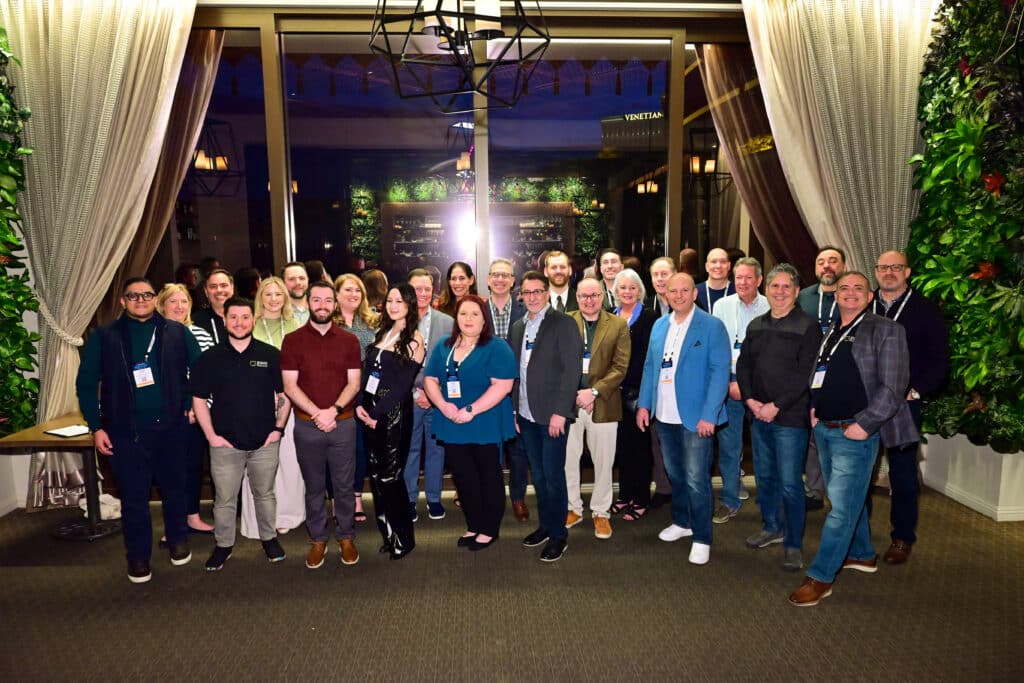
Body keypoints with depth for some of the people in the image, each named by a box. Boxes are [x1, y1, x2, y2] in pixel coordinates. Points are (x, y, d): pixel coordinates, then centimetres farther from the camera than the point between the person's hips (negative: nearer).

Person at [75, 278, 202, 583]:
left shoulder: (177, 332, 2)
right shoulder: (104, 337, 1)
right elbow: (86, 383, 2)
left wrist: (192, 405, 0)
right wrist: (97, 427, -3)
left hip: (170, 427, 1)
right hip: (126, 431, -1)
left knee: (174, 489, 15)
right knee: (134, 497, 7)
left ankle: (178, 541, 35)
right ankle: (138, 556, 25)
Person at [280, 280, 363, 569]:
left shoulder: (349, 340, 3)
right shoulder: (293, 340, 0)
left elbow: (354, 383, 0)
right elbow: (290, 386, -5)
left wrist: (334, 410, -15)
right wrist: (317, 414, -15)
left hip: (343, 424, 0)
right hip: (306, 425, 0)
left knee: (344, 486, 9)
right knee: (313, 487, 12)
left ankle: (346, 537, 25)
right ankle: (318, 539, 27)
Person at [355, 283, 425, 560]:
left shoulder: (414, 338, -6)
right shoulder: (382, 332, 13)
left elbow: (403, 383, -12)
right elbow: (366, 371, 9)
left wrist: (381, 414, -13)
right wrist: (360, 405, -3)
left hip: (394, 414, -6)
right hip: (370, 413, 6)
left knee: (389, 476, 0)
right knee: (376, 474, 10)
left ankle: (403, 538, 16)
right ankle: (388, 533, 25)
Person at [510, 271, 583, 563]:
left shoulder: (563, 323, -7)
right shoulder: (518, 327, 12)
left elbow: (572, 369, -12)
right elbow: (514, 370, 14)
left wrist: (560, 412, -16)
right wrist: (514, 410, 8)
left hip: (553, 414, -6)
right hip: (526, 415, 6)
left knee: (553, 475, 1)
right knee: (538, 474, 15)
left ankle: (558, 534, 17)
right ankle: (545, 524, 30)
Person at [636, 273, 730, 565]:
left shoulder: (712, 326, -7)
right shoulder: (659, 325, 9)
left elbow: (720, 372, -11)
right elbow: (649, 366, 13)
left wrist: (709, 415, -17)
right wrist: (643, 404, 6)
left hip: (695, 417, -5)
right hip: (663, 415, 6)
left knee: (696, 479, -2)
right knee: (675, 473, 18)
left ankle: (701, 538, 14)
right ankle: (682, 522, 37)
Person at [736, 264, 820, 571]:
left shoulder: (807, 327, -7)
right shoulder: (756, 326, 11)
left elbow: (806, 373, -13)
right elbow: (743, 365, 11)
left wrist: (776, 405, -16)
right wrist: (750, 400, -4)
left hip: (791, 418, -6)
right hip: (759, 415, 6)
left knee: (789, 484, -1)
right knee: (764, 477, 16)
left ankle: (793, 544, 14)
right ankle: (772, 528, 35)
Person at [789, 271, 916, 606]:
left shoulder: (886, 330, -5)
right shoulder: (829, 333, 13)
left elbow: (893, 387, -12)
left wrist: (864, 425, -17)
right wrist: (812, 408, 6)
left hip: (854, 432, -6)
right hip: (823, 429, 7)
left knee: (842, 506, -3)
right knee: (849, 499, 20)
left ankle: (820, 577, 5)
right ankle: (863, 555, 38)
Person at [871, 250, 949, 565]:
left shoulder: (925, 309, 0)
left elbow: (939, 359, -1)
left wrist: (916, 391, -10)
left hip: (904, 402, -2)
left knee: (902, 471, 7)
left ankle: (902, 537, 22)